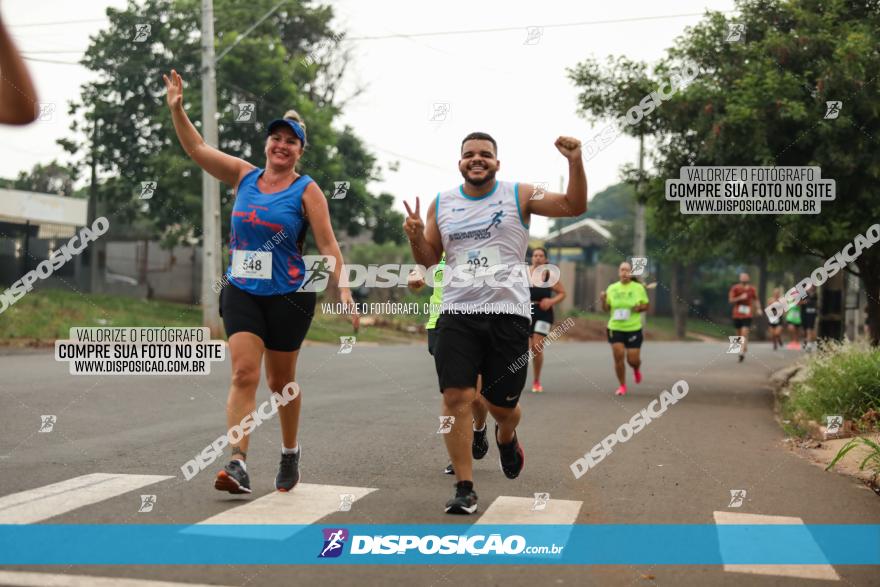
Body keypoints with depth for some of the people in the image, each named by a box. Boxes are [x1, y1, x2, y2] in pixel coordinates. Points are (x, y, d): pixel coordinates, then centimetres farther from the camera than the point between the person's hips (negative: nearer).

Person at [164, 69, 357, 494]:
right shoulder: (243, 176, 7)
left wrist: (342, 289, -17)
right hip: (241, 292, 2)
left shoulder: (306, 191, -3)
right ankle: (238, 464, -17)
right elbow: (197, 148, 6)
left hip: (288, 296, -2)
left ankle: (290, 452, 31)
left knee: (280, 381, 9)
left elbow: (327, 244, -7)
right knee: (243, 373, -12)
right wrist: (177, 109, -5)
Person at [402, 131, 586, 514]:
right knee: (456, 398, -12)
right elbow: (428, 260, 15)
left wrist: (575, 162, -19)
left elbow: (574, 206, -5)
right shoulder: (441, 204, 10)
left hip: (508, 313, -1)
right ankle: (464, 488, -2)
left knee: (502, 404, 6)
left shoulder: (518, 196, 2)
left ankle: (506, 437, 44)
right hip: (457, 314, 1)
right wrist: (415, 236, -6)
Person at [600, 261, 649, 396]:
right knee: (618, 357, -7)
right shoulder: (612, 288, 3)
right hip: (615, 328, 1)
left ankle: (637, 369, 38)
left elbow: (646, 306, 7)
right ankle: (622, 386, 10)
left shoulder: (639, 288, -1)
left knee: (633, 360, -1)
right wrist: (603, 300, -13)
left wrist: (640, 308, -15)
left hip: (634, 329, -1)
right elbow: (606, 308, 7)